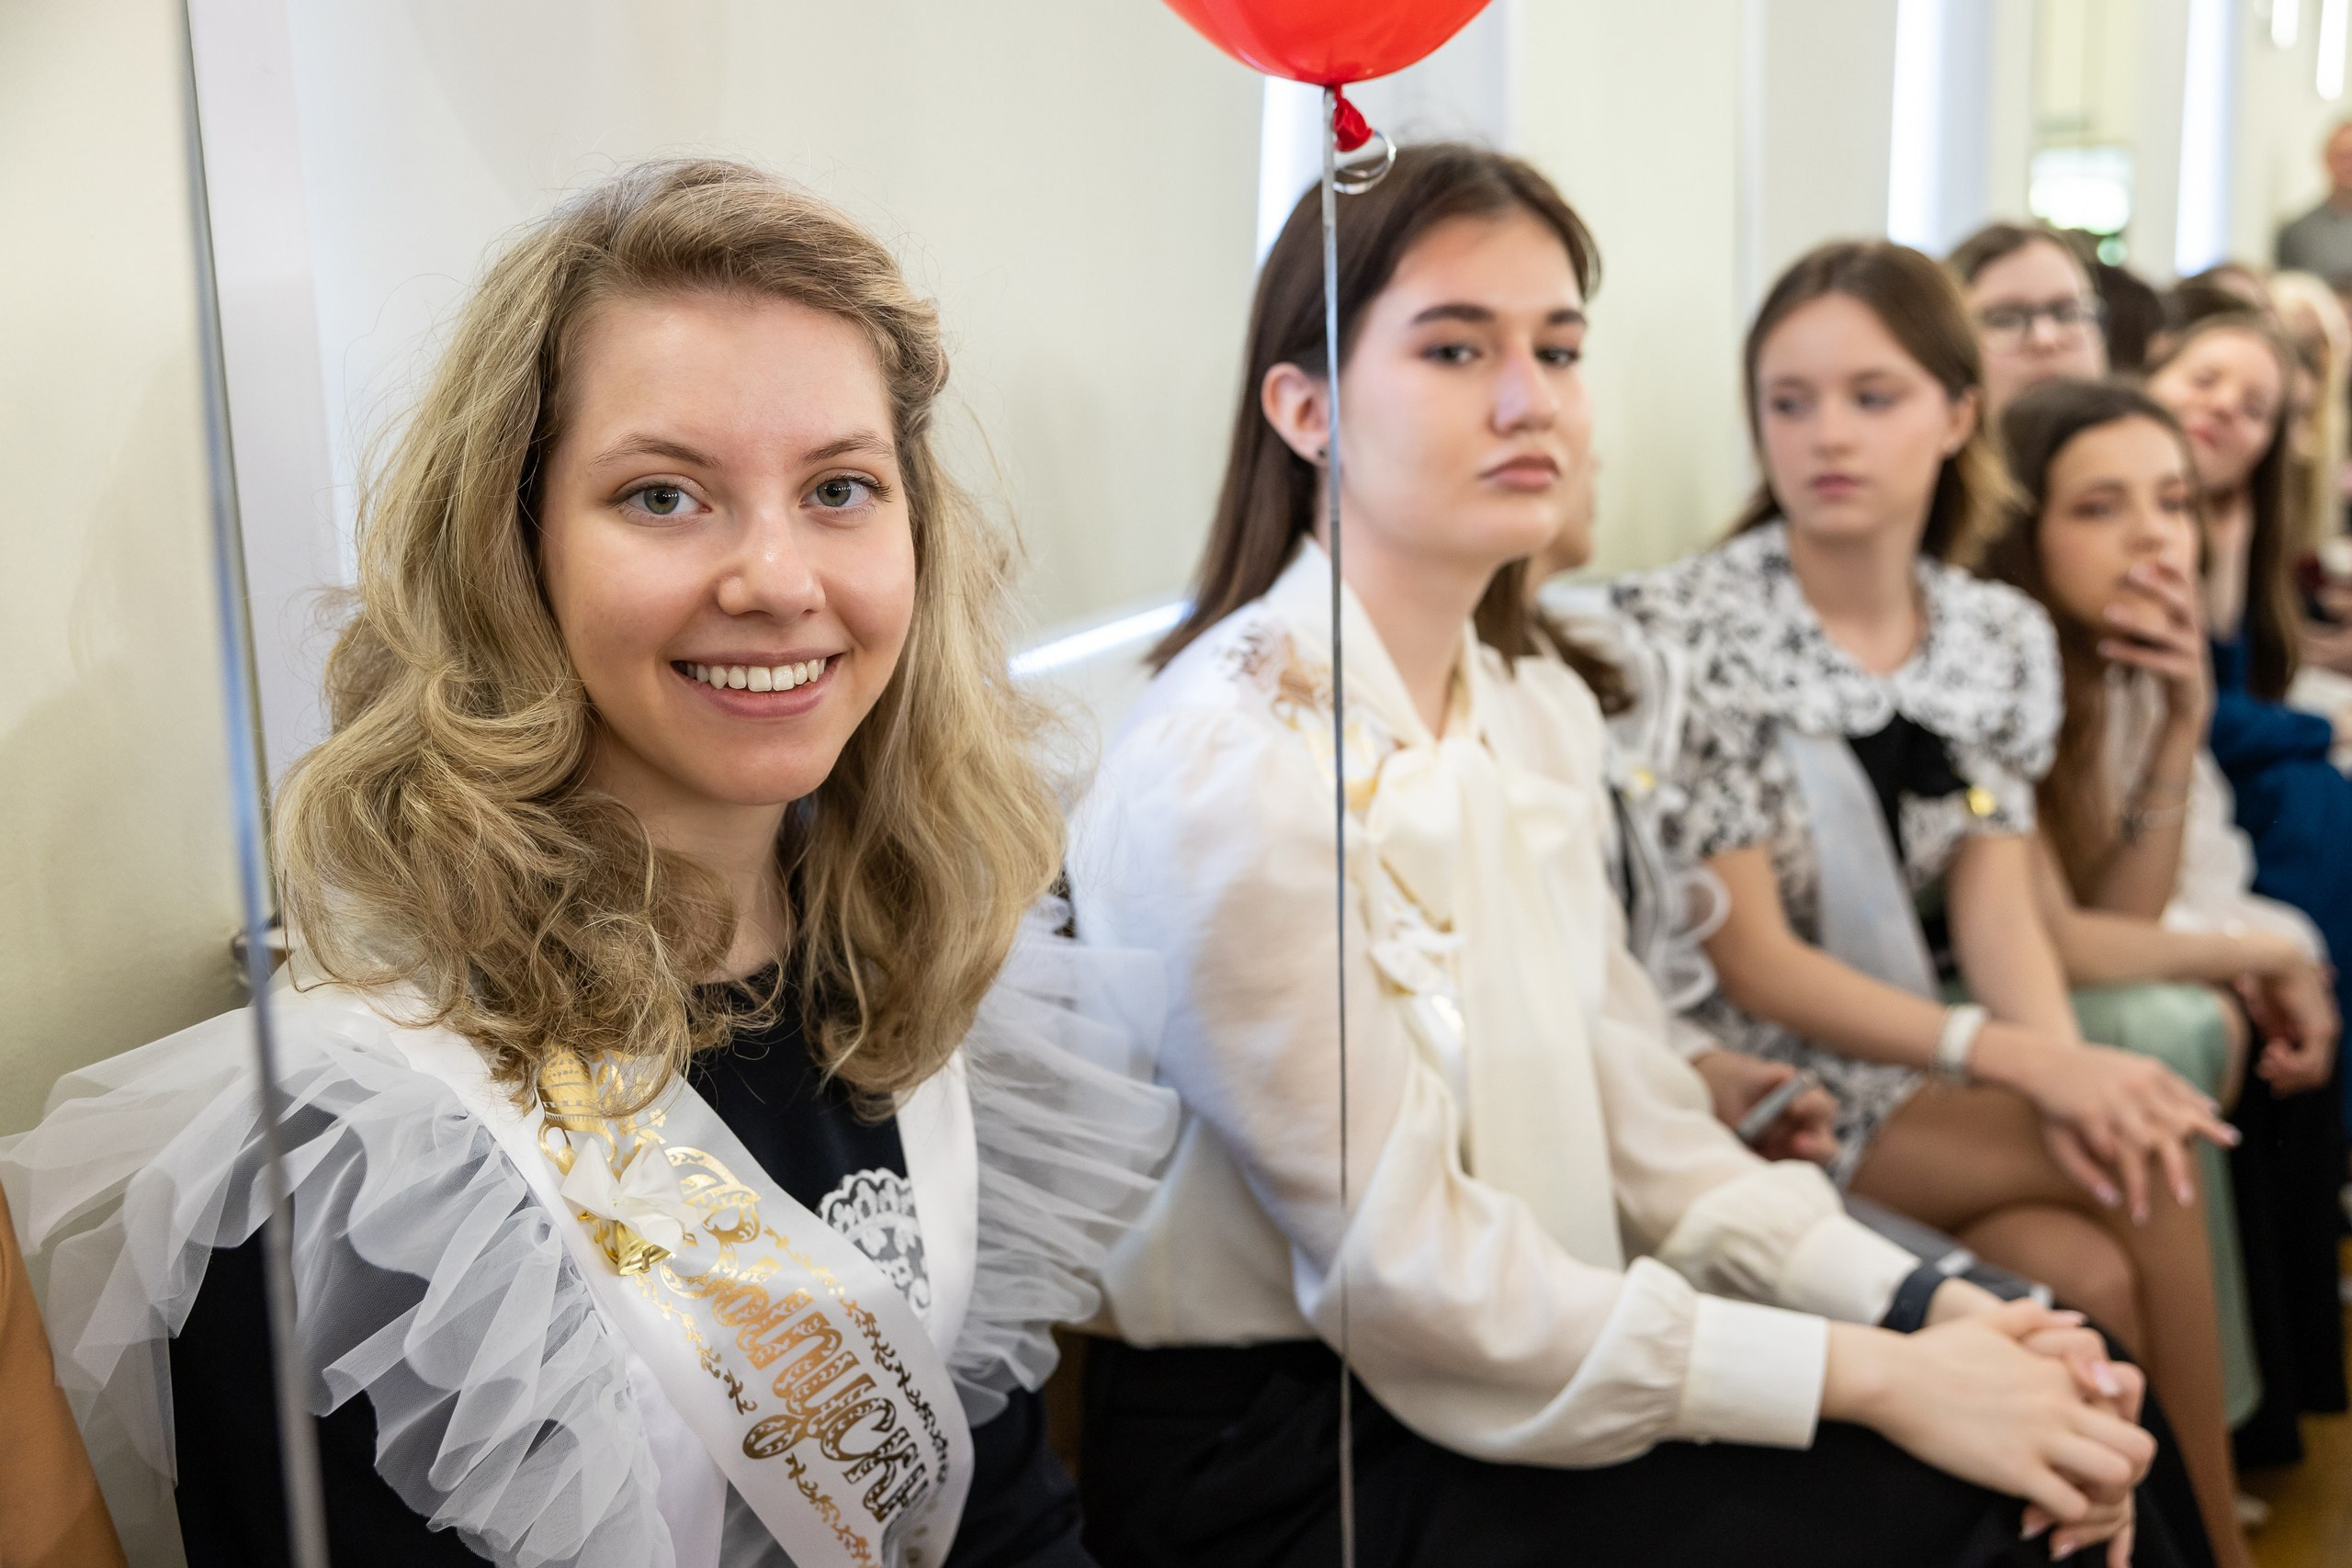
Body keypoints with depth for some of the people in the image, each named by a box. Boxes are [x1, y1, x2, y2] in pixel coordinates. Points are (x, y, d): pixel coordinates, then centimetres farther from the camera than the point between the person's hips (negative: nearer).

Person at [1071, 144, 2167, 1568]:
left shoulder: (1539, 710, 5)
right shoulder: (1234, 770, -22)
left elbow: (1639, 1119, 5)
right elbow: (1411, 1278, -21)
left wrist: (1931, 1309, -8)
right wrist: (1873, 1379, -18)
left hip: (1518, 1368, 7)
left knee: (2083, 1448, -3)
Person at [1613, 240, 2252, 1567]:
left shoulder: (2005, 638, 5)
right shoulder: (1687, 632, -13)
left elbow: (1998, 910, -1)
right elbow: (1751, 964, -15)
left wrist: (2068, 1069, -23)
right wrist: (2015, 1056, -25)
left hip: (1934, 1090, 5)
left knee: (2094, 1278, -24)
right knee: (2150, 1178, -21)